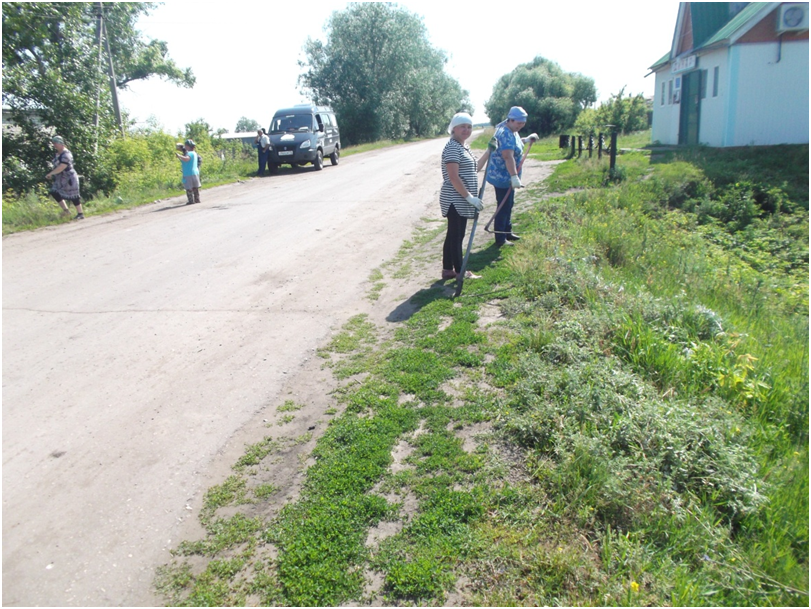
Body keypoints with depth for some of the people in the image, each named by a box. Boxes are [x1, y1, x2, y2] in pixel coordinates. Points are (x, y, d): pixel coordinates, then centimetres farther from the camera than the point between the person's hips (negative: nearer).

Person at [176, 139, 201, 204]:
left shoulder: (189, 153, -13)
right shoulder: (194, 153, 15)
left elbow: (186, 159, -33)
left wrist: (179, 156, -41)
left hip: (188, 174, -9)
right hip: (195, 172, 9)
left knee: (189, 188, -4)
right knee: (195, 187, 13)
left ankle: (191, 200, -4)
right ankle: (197, 199, 17)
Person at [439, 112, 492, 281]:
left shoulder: (463, 147, 16)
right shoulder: (452, 147, -15)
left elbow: (475, 169, 25)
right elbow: (453, 178, -21)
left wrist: (489, 151, 21)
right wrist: (469, 197, -20)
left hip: (461, 200, 10)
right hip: (455, 200, -10)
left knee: (453, 235, 13)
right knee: (456, 235, -1)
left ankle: (448, 269, 21)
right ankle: (460, 271, 7)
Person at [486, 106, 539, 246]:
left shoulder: (511, 131, 8)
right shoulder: (505, 133, -24)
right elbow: (508, 156, -37)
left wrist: (526, 140, 18)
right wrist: (514, 176, -47)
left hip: (508, 176, 11)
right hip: (502, 177, -11)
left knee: (508, 205, 20)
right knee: (503, 207, -5)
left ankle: (507, 232, 34)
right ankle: (500, 239, 1)